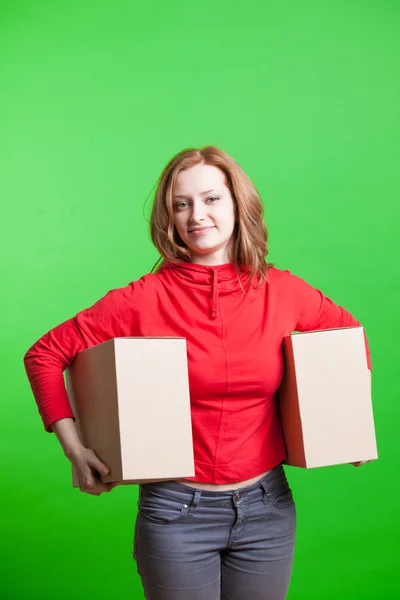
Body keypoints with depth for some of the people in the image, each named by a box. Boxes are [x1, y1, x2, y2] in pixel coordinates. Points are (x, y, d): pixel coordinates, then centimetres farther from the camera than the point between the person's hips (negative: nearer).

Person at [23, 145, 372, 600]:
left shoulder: (283, 293, -4)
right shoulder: (144, 299, -12)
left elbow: (348, 332, 15)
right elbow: (44, 353, -5)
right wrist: (73, 447, -10)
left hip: (266, 509, 3)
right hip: (177, 511, -2)